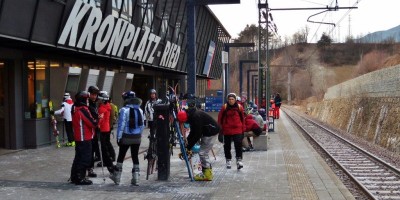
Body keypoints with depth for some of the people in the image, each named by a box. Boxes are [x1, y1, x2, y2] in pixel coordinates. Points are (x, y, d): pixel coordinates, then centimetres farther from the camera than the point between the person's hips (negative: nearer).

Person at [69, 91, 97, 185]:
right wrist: (96, 121, 2)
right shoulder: (83, 110, -18)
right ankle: (80, 178, -2)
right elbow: (92, 123, -18)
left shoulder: (75, 109, 11)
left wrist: (94, 122, 7)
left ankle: (74, 177, 23)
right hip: (85, 138, -10)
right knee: (85, 159, -4)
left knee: (79, 157, 16)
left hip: (78, 137, 10)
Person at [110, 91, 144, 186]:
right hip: (137, 137, 4)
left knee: (121, 156, 9)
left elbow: (121, 125, -14)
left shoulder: (124, 110, -12)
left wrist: (118, 137, -8)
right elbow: (142, 125, 6)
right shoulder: (140, 110, 4)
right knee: (135, 157, 8)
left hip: (126, 137, -4)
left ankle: (117, 177, 18)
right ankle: (135, 178, 7)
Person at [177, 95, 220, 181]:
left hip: (212, 132, -10)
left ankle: (207, 174, -3)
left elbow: (197, 134, -24)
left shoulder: (196, 116, -27)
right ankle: (208, 172, 21)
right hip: (207, 132, 10)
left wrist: (189, 146, -19)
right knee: (204, 153, 14)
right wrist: (188, 141, 0)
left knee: (203, 153, -9)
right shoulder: (191, 115, 4)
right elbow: (193, 131, 12)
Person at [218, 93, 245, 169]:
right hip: (227, 130, 1)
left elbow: (242, 118, 11)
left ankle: (239, 159, -9)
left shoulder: (239, 107, 1)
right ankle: (228, 160, 23)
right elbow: (220, 118, 4)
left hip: (237, 129, -1)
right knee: (227, 145, 9)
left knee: (238, 144, -13)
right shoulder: (224, 107, -3)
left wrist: (243, 128, 12)